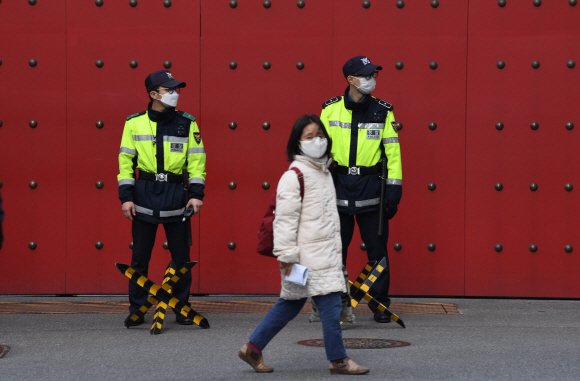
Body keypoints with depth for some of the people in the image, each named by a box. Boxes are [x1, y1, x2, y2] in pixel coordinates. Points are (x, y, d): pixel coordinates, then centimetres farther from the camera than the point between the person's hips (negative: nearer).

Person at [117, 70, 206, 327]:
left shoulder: (187, 124, 4)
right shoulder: (134, 123, 3)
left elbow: (197, 159, 4)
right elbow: (126, 160, 4)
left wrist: (196, 194, -4)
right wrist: (126, 197, -3)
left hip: (176, 196, 1)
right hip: (144, 196, 0)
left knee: (181, 256, 4)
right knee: (139, 257, 4)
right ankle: (136, 309, 14)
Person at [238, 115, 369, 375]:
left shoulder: (324, 171, 17)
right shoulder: (294, 175, -12)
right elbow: (285, 217, -16)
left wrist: (336, 248, 26)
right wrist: (287, 256, -19)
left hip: (326, 252, 9)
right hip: (308, 254, -9)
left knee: (290, 305, 12)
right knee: (331, 304, -7)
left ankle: (253, 349, 19)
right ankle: (338, 360, 2)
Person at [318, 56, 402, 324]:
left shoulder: (383, 111, 3)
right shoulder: (331, 110, 2)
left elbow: (393, 151, 3)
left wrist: (394, 188, -3)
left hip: (371, 188, 0)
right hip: (338, 185, 0)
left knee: (377, 247, 2)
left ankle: (380, 304, 12)